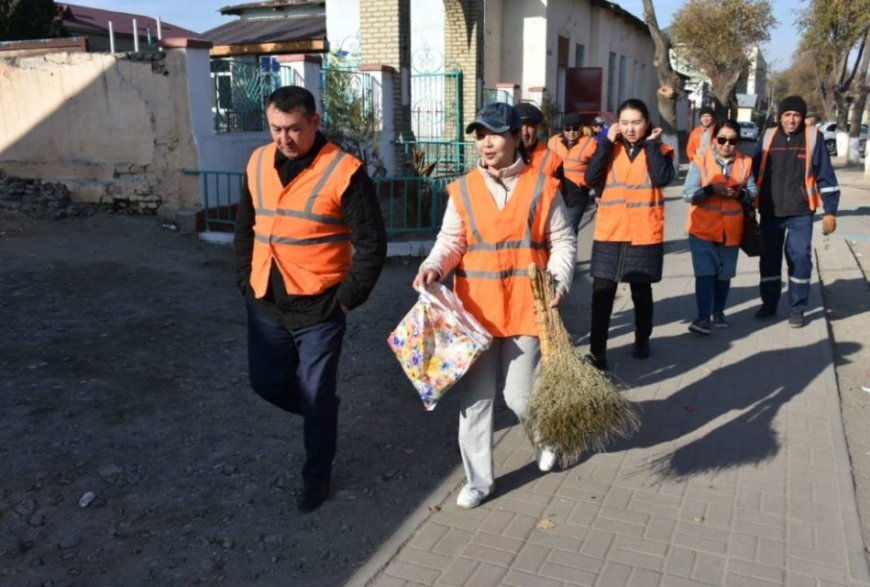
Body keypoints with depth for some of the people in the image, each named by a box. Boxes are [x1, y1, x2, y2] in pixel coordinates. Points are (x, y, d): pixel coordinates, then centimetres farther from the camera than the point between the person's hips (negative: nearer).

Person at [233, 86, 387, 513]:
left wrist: (348, 298, -12)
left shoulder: (344, 171, -14)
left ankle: (317, 476, 29)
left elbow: (372, 243, -12)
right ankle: (319, 411, 46)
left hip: (318, 307, -5)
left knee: (317, 397, 7)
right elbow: (245, 227, 16)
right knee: (267, 382, 16)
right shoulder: (258, 163, 4)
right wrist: (244, 279, 9)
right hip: (264, 303, 6)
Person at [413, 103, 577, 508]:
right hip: (474, 308, 2)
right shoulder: (463, 189, 3)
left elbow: (562, 241, 3)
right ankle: (478, 480, 22)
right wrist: (433, 266, -16)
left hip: (524, 307, -2)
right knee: (474, 395, 6)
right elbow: (451, 241, 4)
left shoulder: (542, 187, -1)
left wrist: (559, 281, -12)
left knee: (519, 395, 4)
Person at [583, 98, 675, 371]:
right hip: (608, 233, 1)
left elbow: (662, 178, -19)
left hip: (644, 234, -1)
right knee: (602, 292, -4)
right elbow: (591, 178, -10)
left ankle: (642, 339, 34)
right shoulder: (610, 148, 6)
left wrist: (652, 144, -11)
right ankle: (597, 349, 1)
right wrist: (607, 142, -9)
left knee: (641, 291, 14)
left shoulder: (660, 150, 2)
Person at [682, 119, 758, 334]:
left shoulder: (745, 162, 3)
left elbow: (753, 193, 4)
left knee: (724, 274, 13)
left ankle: (718, 311, 31)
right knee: (705, 273, -8)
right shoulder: (700, 161, -6)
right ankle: (703, 317, -3)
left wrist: (741, 193, -18)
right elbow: (688, 194, -11)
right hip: (703, 228, -3)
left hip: (731, 231, 3)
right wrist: (711, 189, -26)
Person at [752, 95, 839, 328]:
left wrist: (830, 211, -4)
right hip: (770, 212, 2)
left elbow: (825, 175, -1)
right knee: (769, 258, 9)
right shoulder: (768, 136, 5)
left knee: (799, 258, -3)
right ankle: (769, 304, 24)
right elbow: (755, 171, 11)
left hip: (800, 212, -2)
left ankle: (797, 309, 10)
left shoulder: (813, 137, -2)